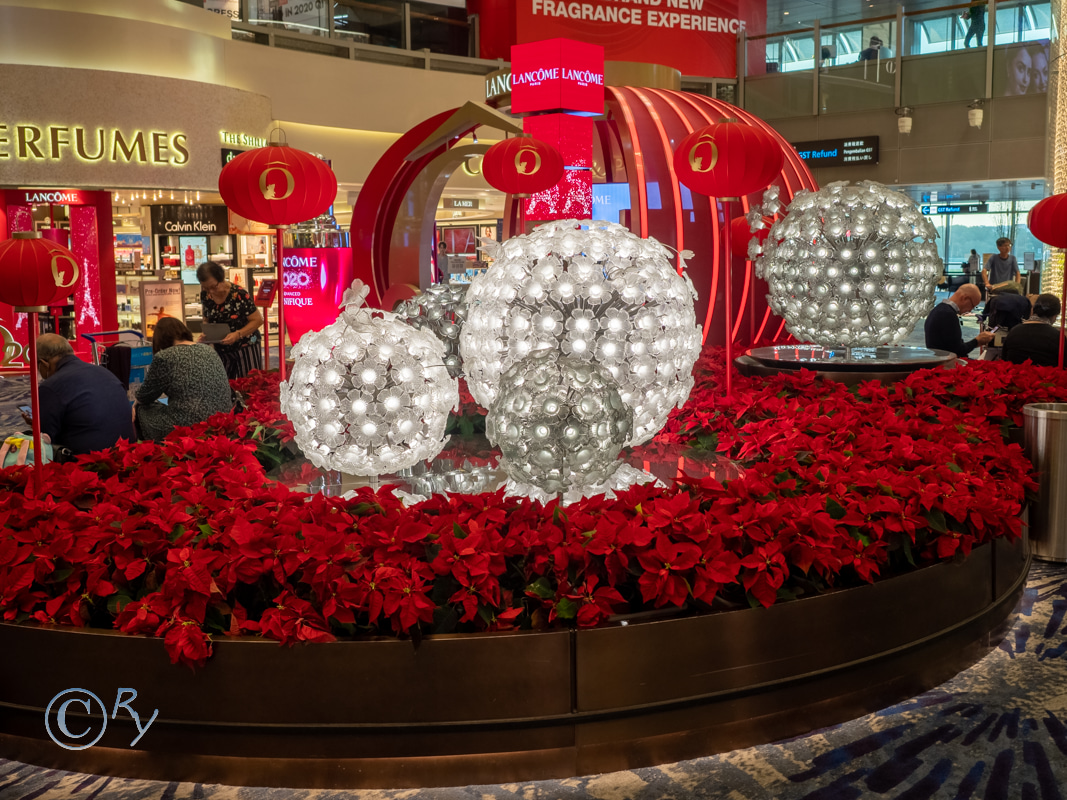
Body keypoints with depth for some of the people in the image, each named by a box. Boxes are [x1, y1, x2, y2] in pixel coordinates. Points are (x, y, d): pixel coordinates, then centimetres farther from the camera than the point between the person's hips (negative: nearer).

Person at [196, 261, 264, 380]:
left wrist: (238, 334, -24)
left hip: (246, 348, -5)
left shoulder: (239, 294, -18)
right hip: (221, 351, 5)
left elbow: (257, 320, -12)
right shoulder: (205, 295, -2)